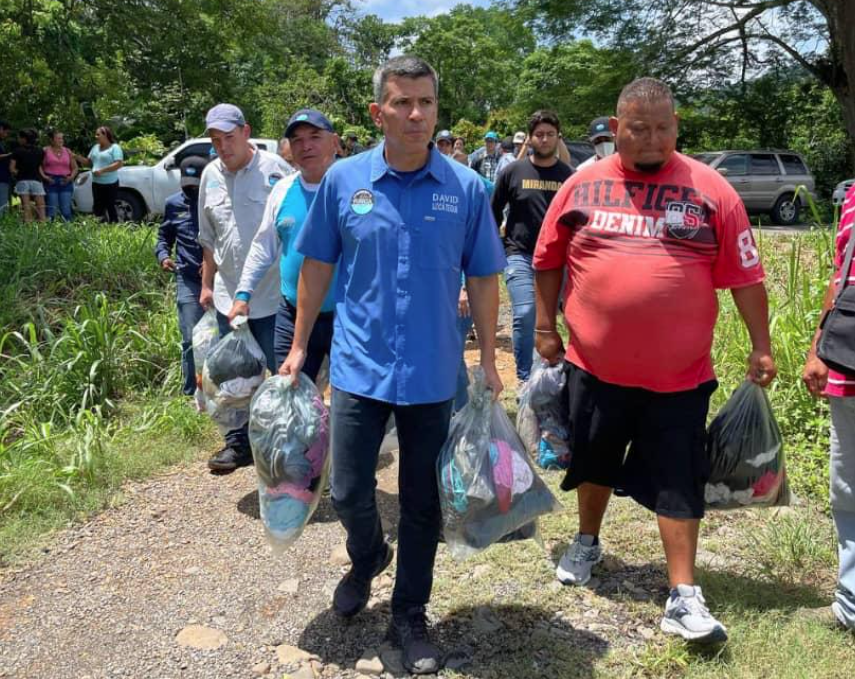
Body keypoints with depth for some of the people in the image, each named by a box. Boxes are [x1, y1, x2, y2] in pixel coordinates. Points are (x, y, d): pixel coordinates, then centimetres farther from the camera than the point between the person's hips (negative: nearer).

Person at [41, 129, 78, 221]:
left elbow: (75, 167, 15)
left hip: (65, 182, 3)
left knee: (66, 210, -1)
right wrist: (43, 176, -15)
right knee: (51, 210, -5)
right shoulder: (45, 151, 3)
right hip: (51, 182, -3)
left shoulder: (68, 151, 13)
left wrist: (71, 177, -2)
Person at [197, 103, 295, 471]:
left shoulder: (274, 168, -9)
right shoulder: (210, 175, 9)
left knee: (279, 372, 5)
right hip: (228, 295, 6)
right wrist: (207, 283, 17)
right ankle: (239, 443, 26)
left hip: (273, 296, -5)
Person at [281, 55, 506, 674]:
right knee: (349, 493, 7)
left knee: (422, 504, 10)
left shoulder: (466, 189, -4)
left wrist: (489, 361, 3)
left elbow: (483, 278, 3)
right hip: (359, 367, 1)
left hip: (433, 375, 0)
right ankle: (367, 557, 43)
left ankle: (410, 617, 31)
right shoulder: (343, 180, -2)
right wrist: (299, 346, 6)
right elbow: (317, 267, 6)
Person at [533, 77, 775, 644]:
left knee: (678, 482, 4)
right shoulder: (582, 186, 0)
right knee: (595, 463, 20)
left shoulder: (710, 189, -4)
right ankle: (588, 541, 45)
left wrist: (761, 347, -1)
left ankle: (684, 598, 16)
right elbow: (548, 261, 10)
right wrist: (545, 328, 7)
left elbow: (745, 275, -1)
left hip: (679, 375, -2)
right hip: (594, 366, 2)